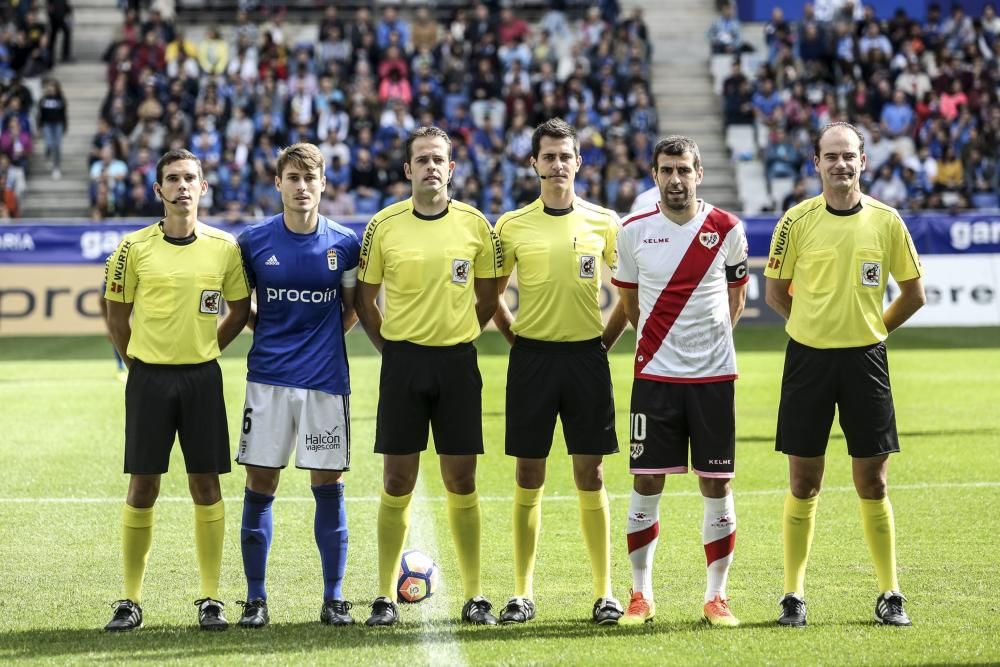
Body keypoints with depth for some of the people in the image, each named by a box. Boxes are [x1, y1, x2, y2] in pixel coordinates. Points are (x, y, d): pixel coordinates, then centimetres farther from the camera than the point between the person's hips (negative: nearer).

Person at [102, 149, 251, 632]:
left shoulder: (224, 247, 1)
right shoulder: (135, 248, -2)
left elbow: (240, 310, 12)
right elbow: (116, 315, 8)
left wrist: (204, 351, 9)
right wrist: (137, 363, 7)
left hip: (202, 377, 1)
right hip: (149, 377, -1)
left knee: (205, 485, 2)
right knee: (142, 487, 1)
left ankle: (210, 600, 9)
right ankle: (130, 600, 7)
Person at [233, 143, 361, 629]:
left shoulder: (344, 243, 1)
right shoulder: (254, 241, 1)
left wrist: (326, 335, 3)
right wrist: (268, 330, 3)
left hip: (326, 378, 0)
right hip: (268, 376, 0)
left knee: (328, 485, 2)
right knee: (260, 485, 0)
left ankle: (334, 598, 11)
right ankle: (255, 599, 8)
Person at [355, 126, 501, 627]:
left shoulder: (474, 224, 1)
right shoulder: (383, 225, -1)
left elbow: (487, 298, 11)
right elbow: (364, 297, 8)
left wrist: (455, 337, 7)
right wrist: (390, 347, 3)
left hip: (458, 361, 0)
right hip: (402, 360, 0)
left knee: (462, 482, 3)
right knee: (397, 482, 1)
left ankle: (475, 596, 9)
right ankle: (386, 597, 7)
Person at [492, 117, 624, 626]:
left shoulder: (603, 223, 3)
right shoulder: (513, 226, 2)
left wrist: (608, 336, 5)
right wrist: (514, 336, 3)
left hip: (586, 356, 0)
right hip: (532, 356, 0)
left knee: (590, 475, 1)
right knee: (528, 477, 2)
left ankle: (604, 592, 6)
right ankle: (523, 593, 9)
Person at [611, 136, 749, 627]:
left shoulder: (727, 229, -1)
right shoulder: (635, 231, 0)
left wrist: (709, 339, 12)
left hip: (714, 375, 0)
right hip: (655, 374, 0)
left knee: (716, 484, 1)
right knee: (646, 481, -1)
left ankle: (717, 596, 11)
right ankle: (640, 595, 10)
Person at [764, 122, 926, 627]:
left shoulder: (886, 221, 0)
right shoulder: (797, 221, -2)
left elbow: (913, 293, 10)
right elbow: (775, 291, 7)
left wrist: (872, 328, 7)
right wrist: (818, 325, 6)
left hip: (865, 359, 1)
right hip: (808, 358, 0)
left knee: (872, 483, 3)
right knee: (803, 483, 2)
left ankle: (889, 595, 13)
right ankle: (793, 594, 11)